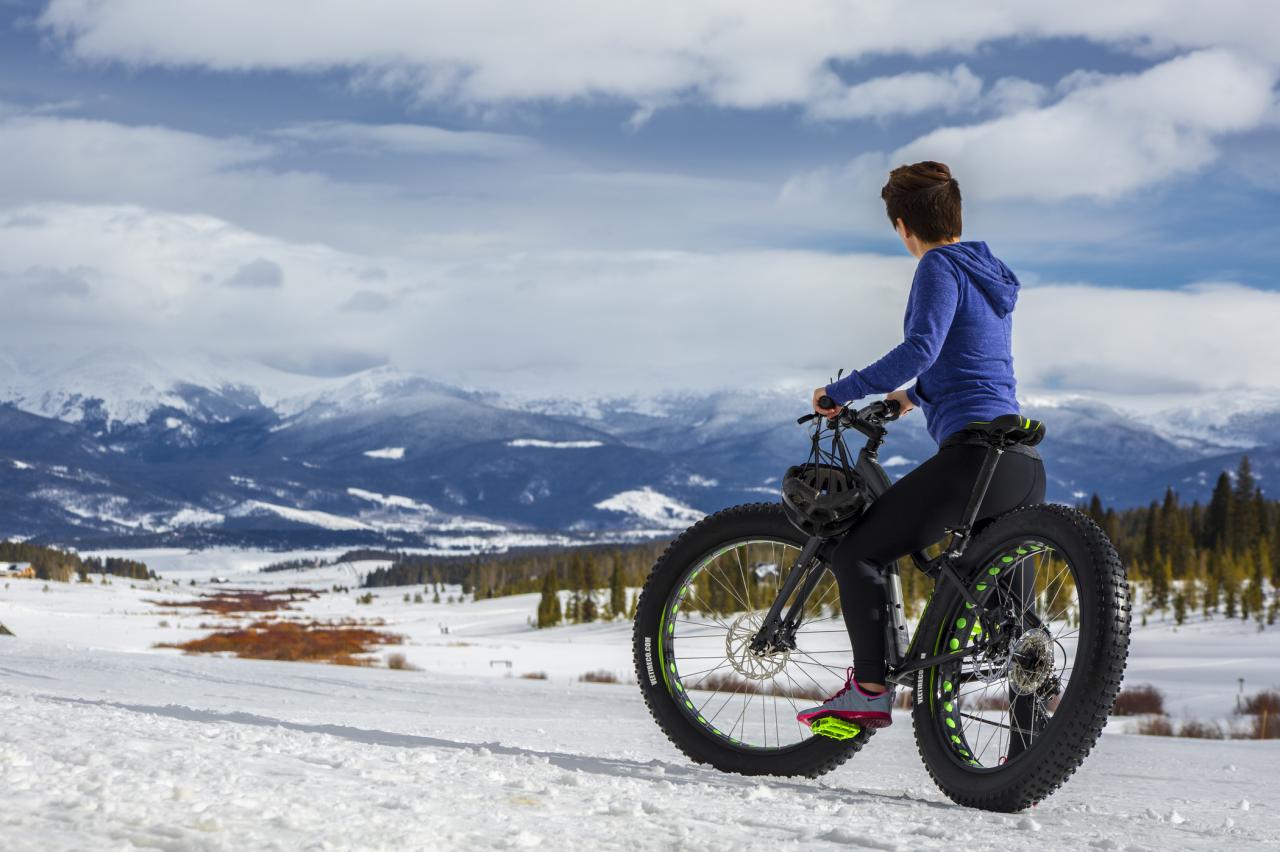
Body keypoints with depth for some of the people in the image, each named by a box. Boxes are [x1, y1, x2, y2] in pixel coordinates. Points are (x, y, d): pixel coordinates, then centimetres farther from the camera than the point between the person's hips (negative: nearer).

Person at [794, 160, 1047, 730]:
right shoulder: (989, 276, 23)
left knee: (858, 551, -2)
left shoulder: (940, 267, -3)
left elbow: (921, 348, -21)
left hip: (977, 453, -9)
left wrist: (841, 393, -13)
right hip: (1026, 465, 9)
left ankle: (870, 692, -6)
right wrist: (914, 395, 53)